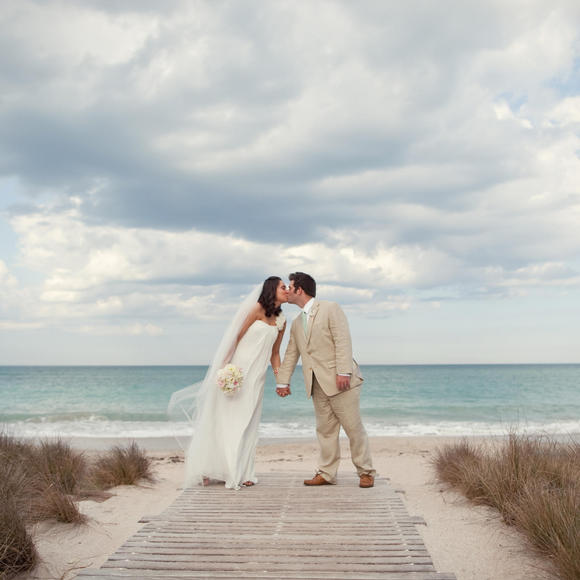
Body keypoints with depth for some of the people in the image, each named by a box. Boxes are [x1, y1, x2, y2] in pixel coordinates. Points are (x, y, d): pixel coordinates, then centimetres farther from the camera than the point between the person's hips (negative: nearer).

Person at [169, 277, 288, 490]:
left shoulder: (281, 321, 14)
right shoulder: (257, 309, -5)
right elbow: (237, 337, -6)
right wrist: (225, 366, -12)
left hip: (256, 376, 5)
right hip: (238, 369, -5)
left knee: (246, 423, 6)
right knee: (225, 419, -2)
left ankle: (240, 473, 9)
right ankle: (209, 469, 4)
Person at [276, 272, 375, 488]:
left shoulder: (330, 309, -3)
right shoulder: (297, 323, 19)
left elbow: (343, 341, -12)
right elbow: (291, 354, 23)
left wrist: (343, 372, -20)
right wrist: (282, 381, 18)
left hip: (339, 381, -7)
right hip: (317, 385, 7)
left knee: (353, 427, -1)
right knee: (325, 430, 8)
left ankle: (366, 472, 9)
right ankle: (326, 473, 14)